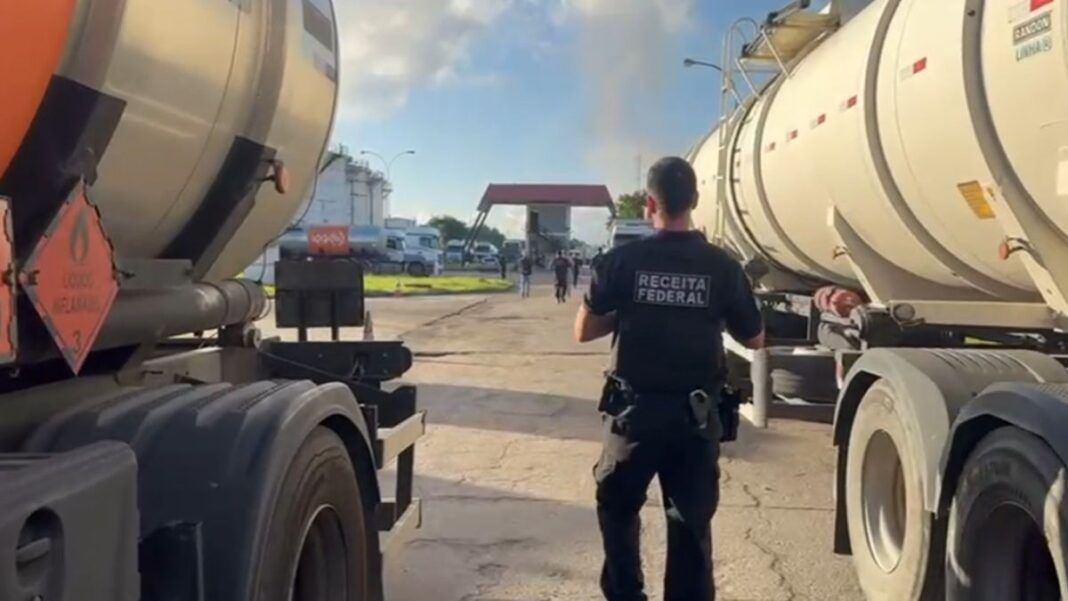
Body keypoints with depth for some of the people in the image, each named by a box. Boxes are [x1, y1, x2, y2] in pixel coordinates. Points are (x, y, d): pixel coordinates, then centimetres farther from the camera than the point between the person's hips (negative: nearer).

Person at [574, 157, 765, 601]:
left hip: (635, 409, -1)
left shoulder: (622, 261, -8)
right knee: (692, 523, 10)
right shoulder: (722, 266, -5)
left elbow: (583, 331, -2)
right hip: (696, 414, 1)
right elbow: (755, 339, 5)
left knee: (618, 509, 20)